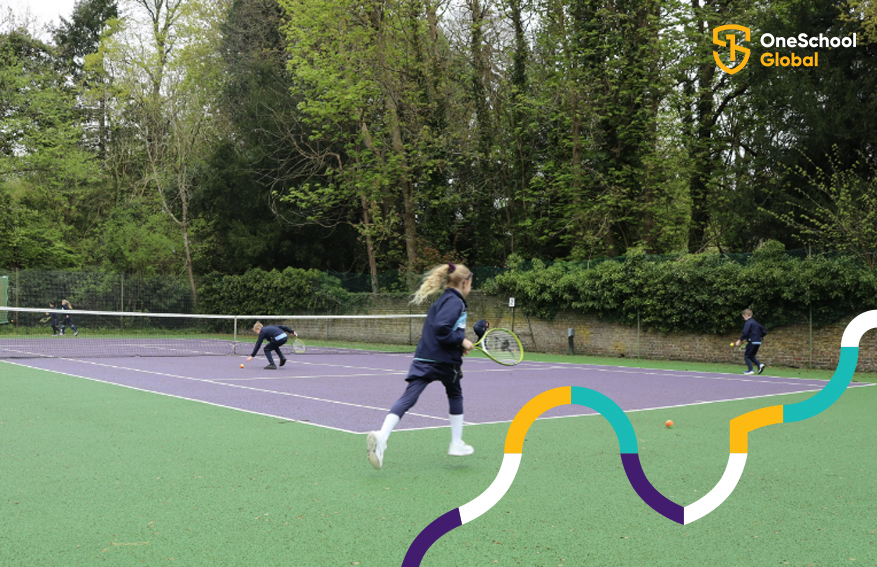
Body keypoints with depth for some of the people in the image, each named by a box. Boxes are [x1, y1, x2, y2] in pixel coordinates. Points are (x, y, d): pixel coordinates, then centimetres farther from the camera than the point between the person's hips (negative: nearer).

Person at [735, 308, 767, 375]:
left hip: (752, 342, -9)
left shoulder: (748, 323, -11)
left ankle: (750, 370, -6)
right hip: (758, 342, 9)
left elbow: (745, 333, -22)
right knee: (751, 356, 19)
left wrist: (740, 340, -15)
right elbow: (764, 331, 19)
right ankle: (759, 365, -1)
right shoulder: (756, 322, 16)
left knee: (746, 356, 1)